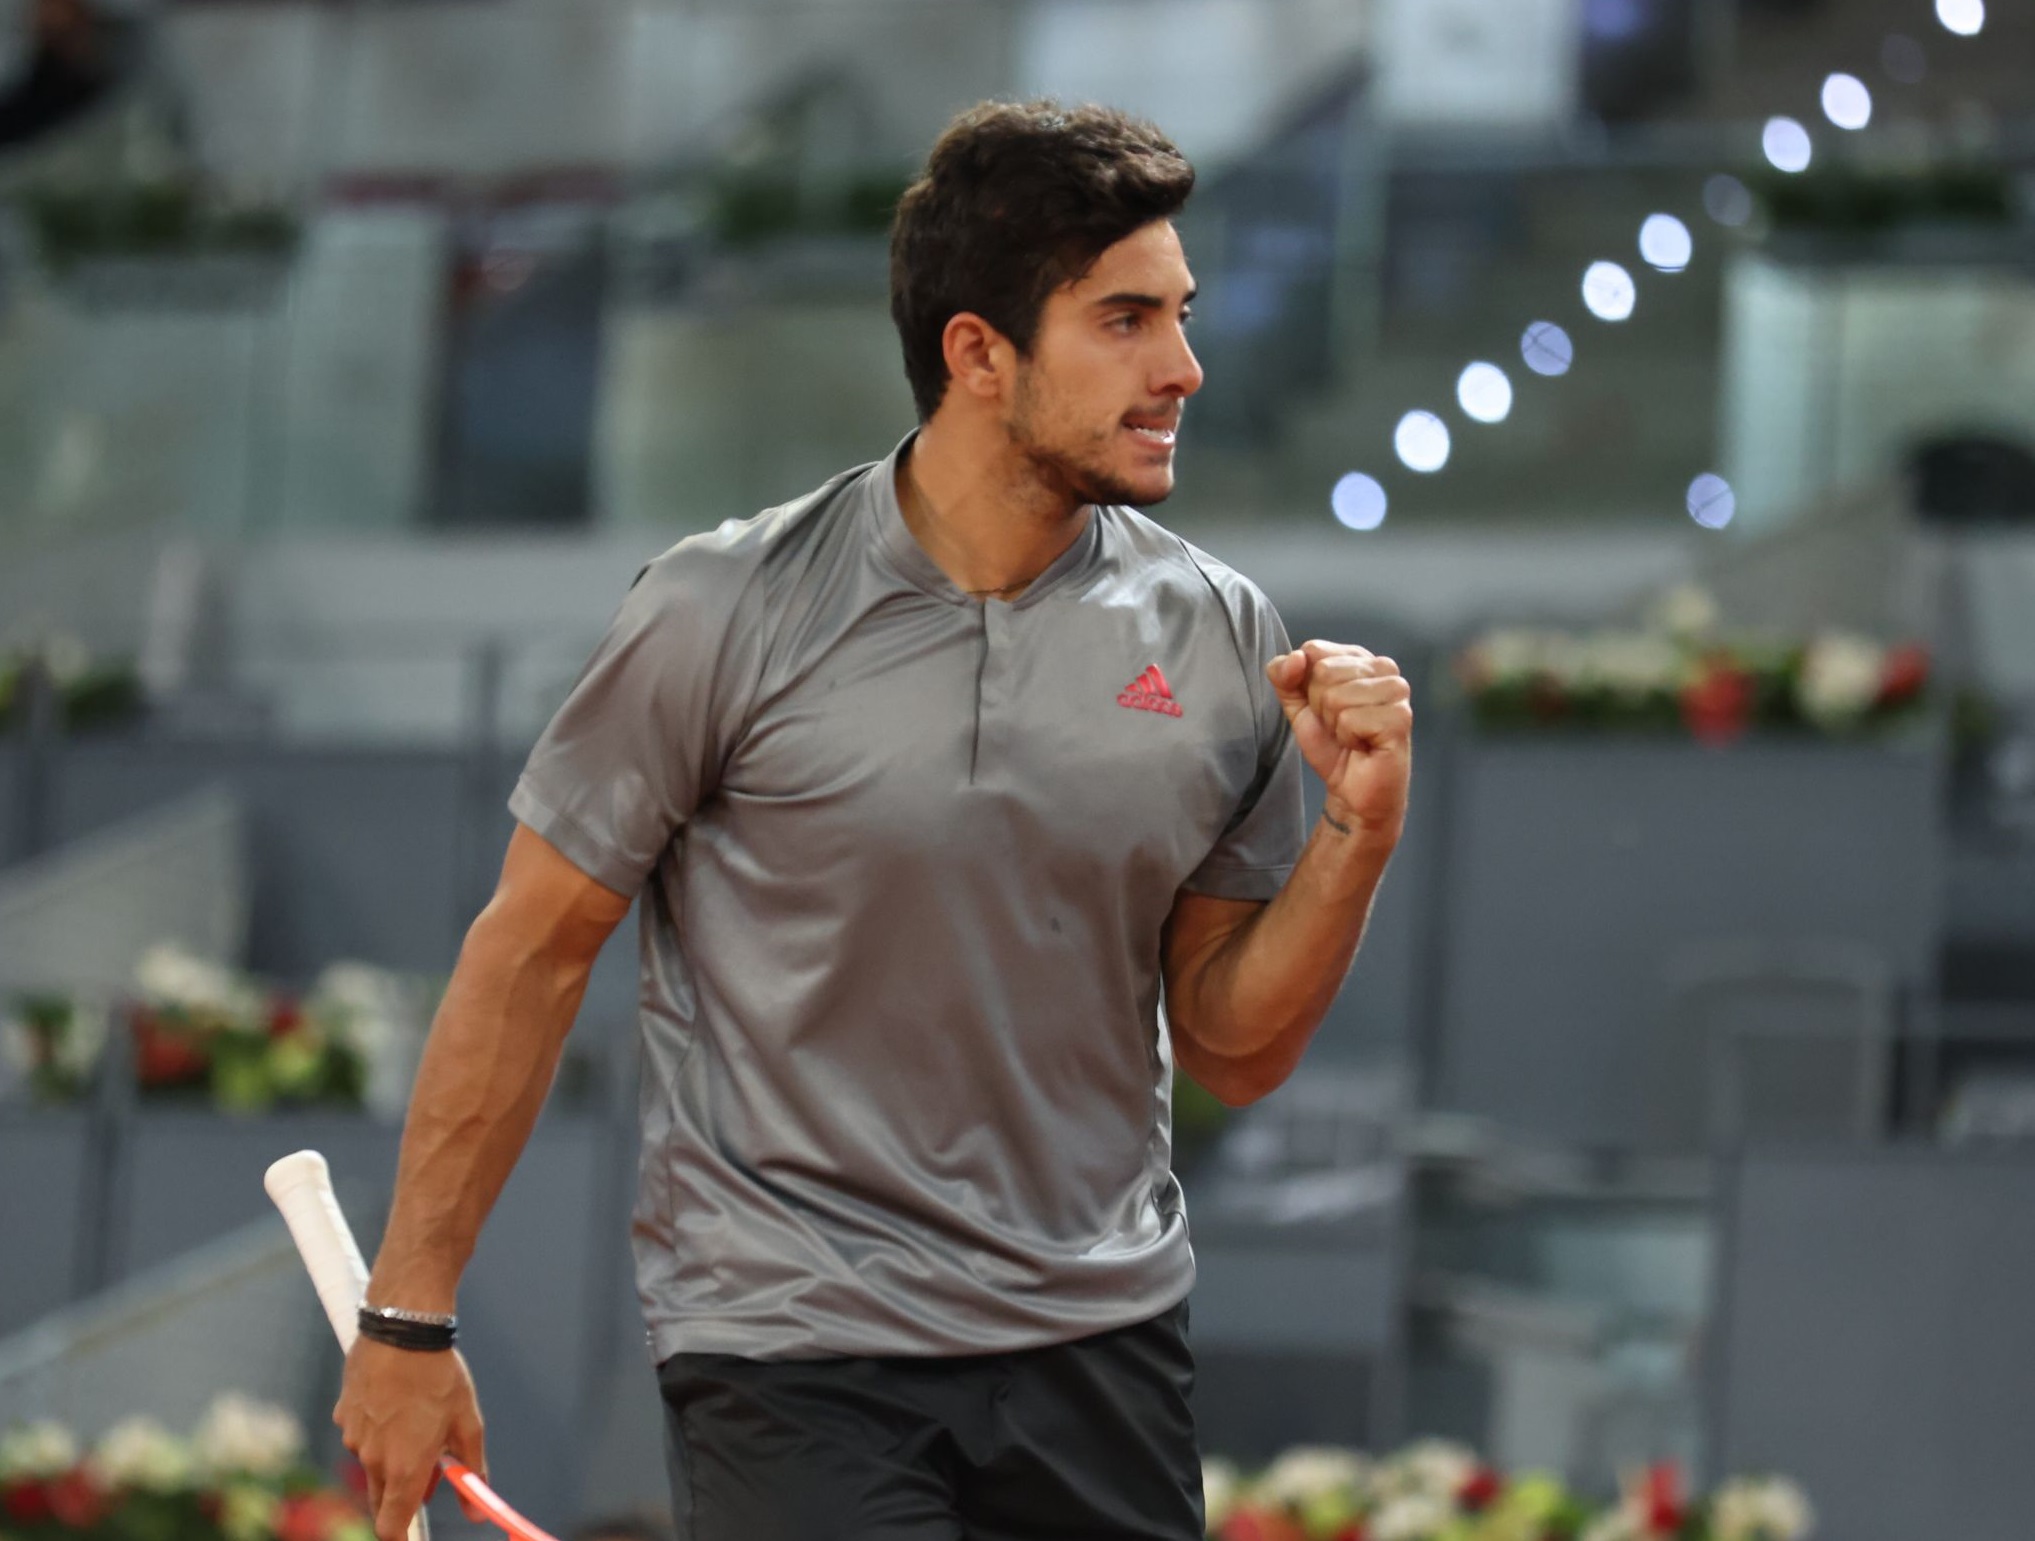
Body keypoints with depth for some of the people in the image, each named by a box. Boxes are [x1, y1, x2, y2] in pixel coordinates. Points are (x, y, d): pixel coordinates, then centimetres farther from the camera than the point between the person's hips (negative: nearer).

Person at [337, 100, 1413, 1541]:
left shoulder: (1222, 638, 1)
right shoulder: (725, 612, -9)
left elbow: (1232, 1049, 7)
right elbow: (532, 953, -2)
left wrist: (1359, 838, -10)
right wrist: (409, 1318, -2)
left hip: (1102, 1353, 4)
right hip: (788, 1353, -4)